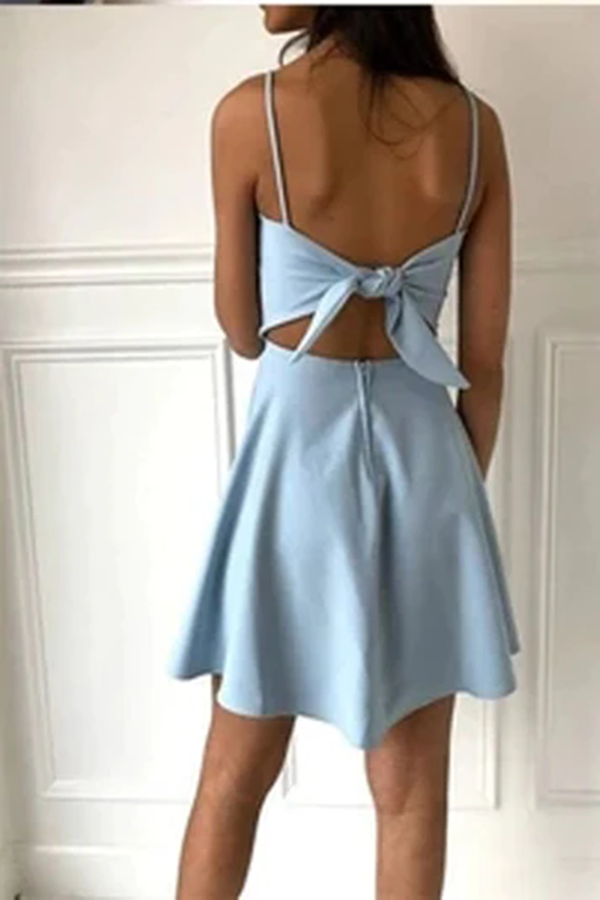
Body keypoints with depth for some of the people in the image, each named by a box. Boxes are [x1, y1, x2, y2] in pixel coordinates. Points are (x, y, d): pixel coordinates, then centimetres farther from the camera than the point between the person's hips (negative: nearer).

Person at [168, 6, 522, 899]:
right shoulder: (474, 125, -2)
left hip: (298, 450, -2)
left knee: (235, 774, 18)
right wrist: (461, 489, 13)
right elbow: (484, 362, 0)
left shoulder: (251, 113, -10)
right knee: (412, 791, 18)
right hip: (424, 451, 3)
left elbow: (242, 330, -1)